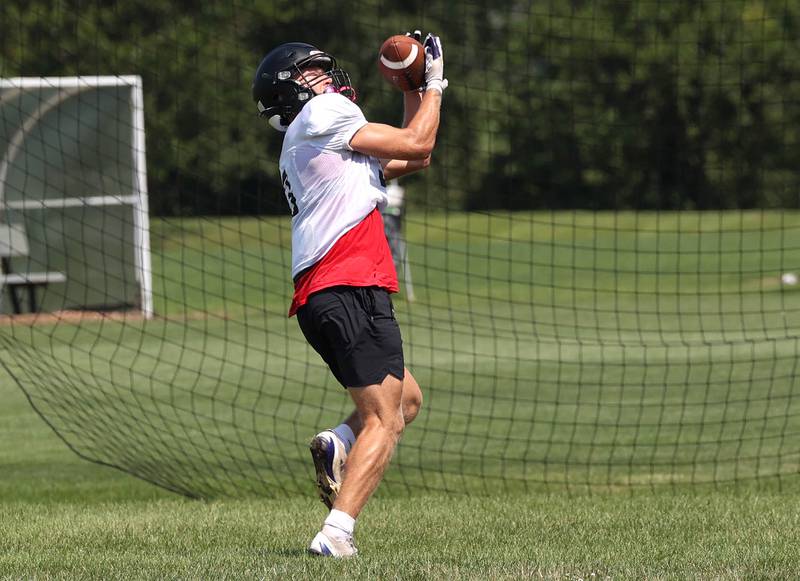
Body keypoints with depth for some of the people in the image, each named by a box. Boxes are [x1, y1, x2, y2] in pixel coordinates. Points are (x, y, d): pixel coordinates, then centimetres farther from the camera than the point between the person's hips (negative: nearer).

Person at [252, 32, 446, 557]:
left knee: (407, 400, 21)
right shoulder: (323, 114, 3)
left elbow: (411, 159, 33)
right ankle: (337, 532, -25)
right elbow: (417, 146, 3)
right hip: (350, 287, -9)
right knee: (384, 420, -12)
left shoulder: (310, 143, 30)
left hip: (318, 298, 9)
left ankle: (339, 445, -5)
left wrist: (414, 88, 32)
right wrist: (433, 85, 16)